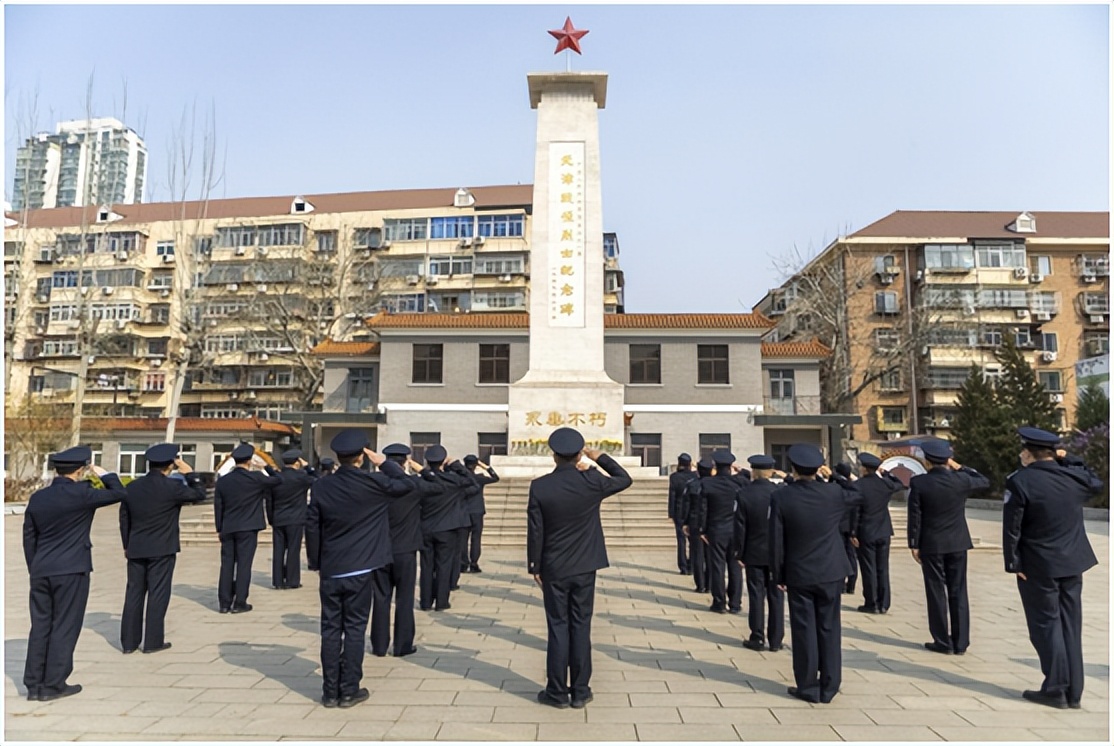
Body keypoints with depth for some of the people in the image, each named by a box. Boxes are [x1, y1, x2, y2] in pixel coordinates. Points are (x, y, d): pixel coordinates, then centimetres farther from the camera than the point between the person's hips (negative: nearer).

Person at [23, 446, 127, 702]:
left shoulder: (37, 498, 6)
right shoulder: (81, 494, -13)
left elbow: (29, 537, 12)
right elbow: (118, 493, -4)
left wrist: (34, 569, 20)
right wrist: (104, 474, 10)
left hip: (41, 572, 6)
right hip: (71, 571, -6)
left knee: (40, 626, 12)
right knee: (64, 627, 3)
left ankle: (34, 684, 18)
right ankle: (53, 685, 8)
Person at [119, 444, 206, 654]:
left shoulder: (132, 487, 3)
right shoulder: (172, 487, -14)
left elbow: (124, 519, 10)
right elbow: (199, 494, -3)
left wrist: (126, 545, 19)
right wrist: (189, 473, 4)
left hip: (135, 549, 5)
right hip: (162, 550, -5)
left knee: (134, 593, 11)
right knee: (158, 594, 2)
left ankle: (129, 641, 16)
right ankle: (153, 641, 7)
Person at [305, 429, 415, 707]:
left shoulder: (321, 487, -2)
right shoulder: (373, 483, -11)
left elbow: (312, 526, 4)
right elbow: (407, 484, 1)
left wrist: (315, 562, 15)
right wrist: (383, 462, 2)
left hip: (330, 570, 3)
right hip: (360, 570, -2)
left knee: (330, 629, 10)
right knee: (355, 628, 6)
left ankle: (330, 692, 16)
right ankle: (349, 690, 12)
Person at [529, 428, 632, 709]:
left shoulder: (539, 486, -11)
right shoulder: (592, 481, -10)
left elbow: (535, 531, -7)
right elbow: (624, 479, 9)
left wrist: (534, 566, 4)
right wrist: (600, 458, 11)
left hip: (553, 569, -1)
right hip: (585, 568, 1)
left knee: (558, 628, 7)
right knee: (581, 627, 9)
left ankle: (557, 692, 14)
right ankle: (580, 691, 17)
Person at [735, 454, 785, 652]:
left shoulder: (745, 494, -11)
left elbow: (740, 527, -8)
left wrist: (739, 553, 1)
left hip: (754, 553, -1)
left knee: (757, 596, 7)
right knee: (776, 596, 9)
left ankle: (757, 638, 12)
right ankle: (775, 640, 14)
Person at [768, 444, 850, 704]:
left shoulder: (781, 497, -14)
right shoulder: (834, 492, -9)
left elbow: (776, 540, -9)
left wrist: (778, 575, 3)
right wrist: (831, 477, 18)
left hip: (798, 575, -2)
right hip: (831, 573, 2)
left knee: (804, 631, 7)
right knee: (829, 629, 12)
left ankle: (808, 687, 16)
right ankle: (829, 687, 20)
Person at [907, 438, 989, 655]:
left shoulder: (918, 483, -12)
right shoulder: (961, 480, -7)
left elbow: (915, 517, -9)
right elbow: (984, 481, 16)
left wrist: (914, 545, -1)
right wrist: (959, 467, 12)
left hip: (931, 545, -2)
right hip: (958, 543, 2)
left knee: (936, 593, 6)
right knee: (958, 592, 10)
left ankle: (943, 642, 11)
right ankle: (960, 642, 15)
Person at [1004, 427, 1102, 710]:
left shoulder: (1020, 481, -16)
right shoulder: (1073, 477, 0)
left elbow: (1011, 528, -16)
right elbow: (1096, 481, 26)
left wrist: (1013, 563, -8)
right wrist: (1068, 460, 19)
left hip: (1038, 566, -6)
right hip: (1072, 563, 6)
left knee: (1046, 625, 5)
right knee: (1071, 626, 12)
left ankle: (1056, 689, 8)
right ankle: (1073, 692, 18)